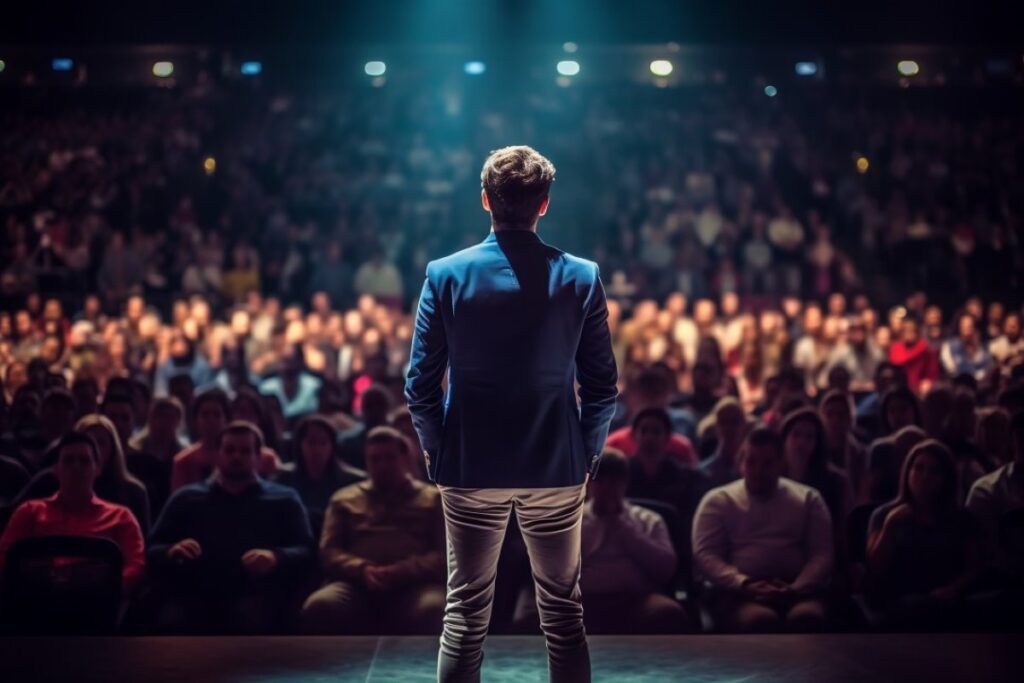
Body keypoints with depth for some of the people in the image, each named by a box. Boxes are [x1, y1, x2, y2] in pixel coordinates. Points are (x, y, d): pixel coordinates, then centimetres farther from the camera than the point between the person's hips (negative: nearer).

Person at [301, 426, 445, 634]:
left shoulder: (434, 499, 21)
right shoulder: (345, 499, 27)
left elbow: (446, 554, 8)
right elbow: (328, 551, 15)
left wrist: (402, 571, -11)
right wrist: (361, 569, -8)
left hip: (414, 585, -1)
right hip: (358, 584, 2)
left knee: (431, 611, -39)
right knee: (319, 607, -34)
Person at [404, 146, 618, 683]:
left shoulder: (445, 275, -7)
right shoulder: (581, 277, -6)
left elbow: (420, 384, -5)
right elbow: (602, 386, -3)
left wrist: (436, 449, 9)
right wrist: (588, 453, 10)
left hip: (470, 466, 0)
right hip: (556, 467, 0)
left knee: (465, 612, 9)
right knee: (563, 610, 11)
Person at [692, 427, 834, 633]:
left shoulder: (808, 499, 19)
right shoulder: (718, 500, 15)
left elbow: (822, 553, 8)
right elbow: (704, 554, 4)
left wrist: (795, 589, -12)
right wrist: (745, 585, -15)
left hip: (796, 592, 1)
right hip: (738, 592, -1)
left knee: (807, 618, -37)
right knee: (760, 620, -39)